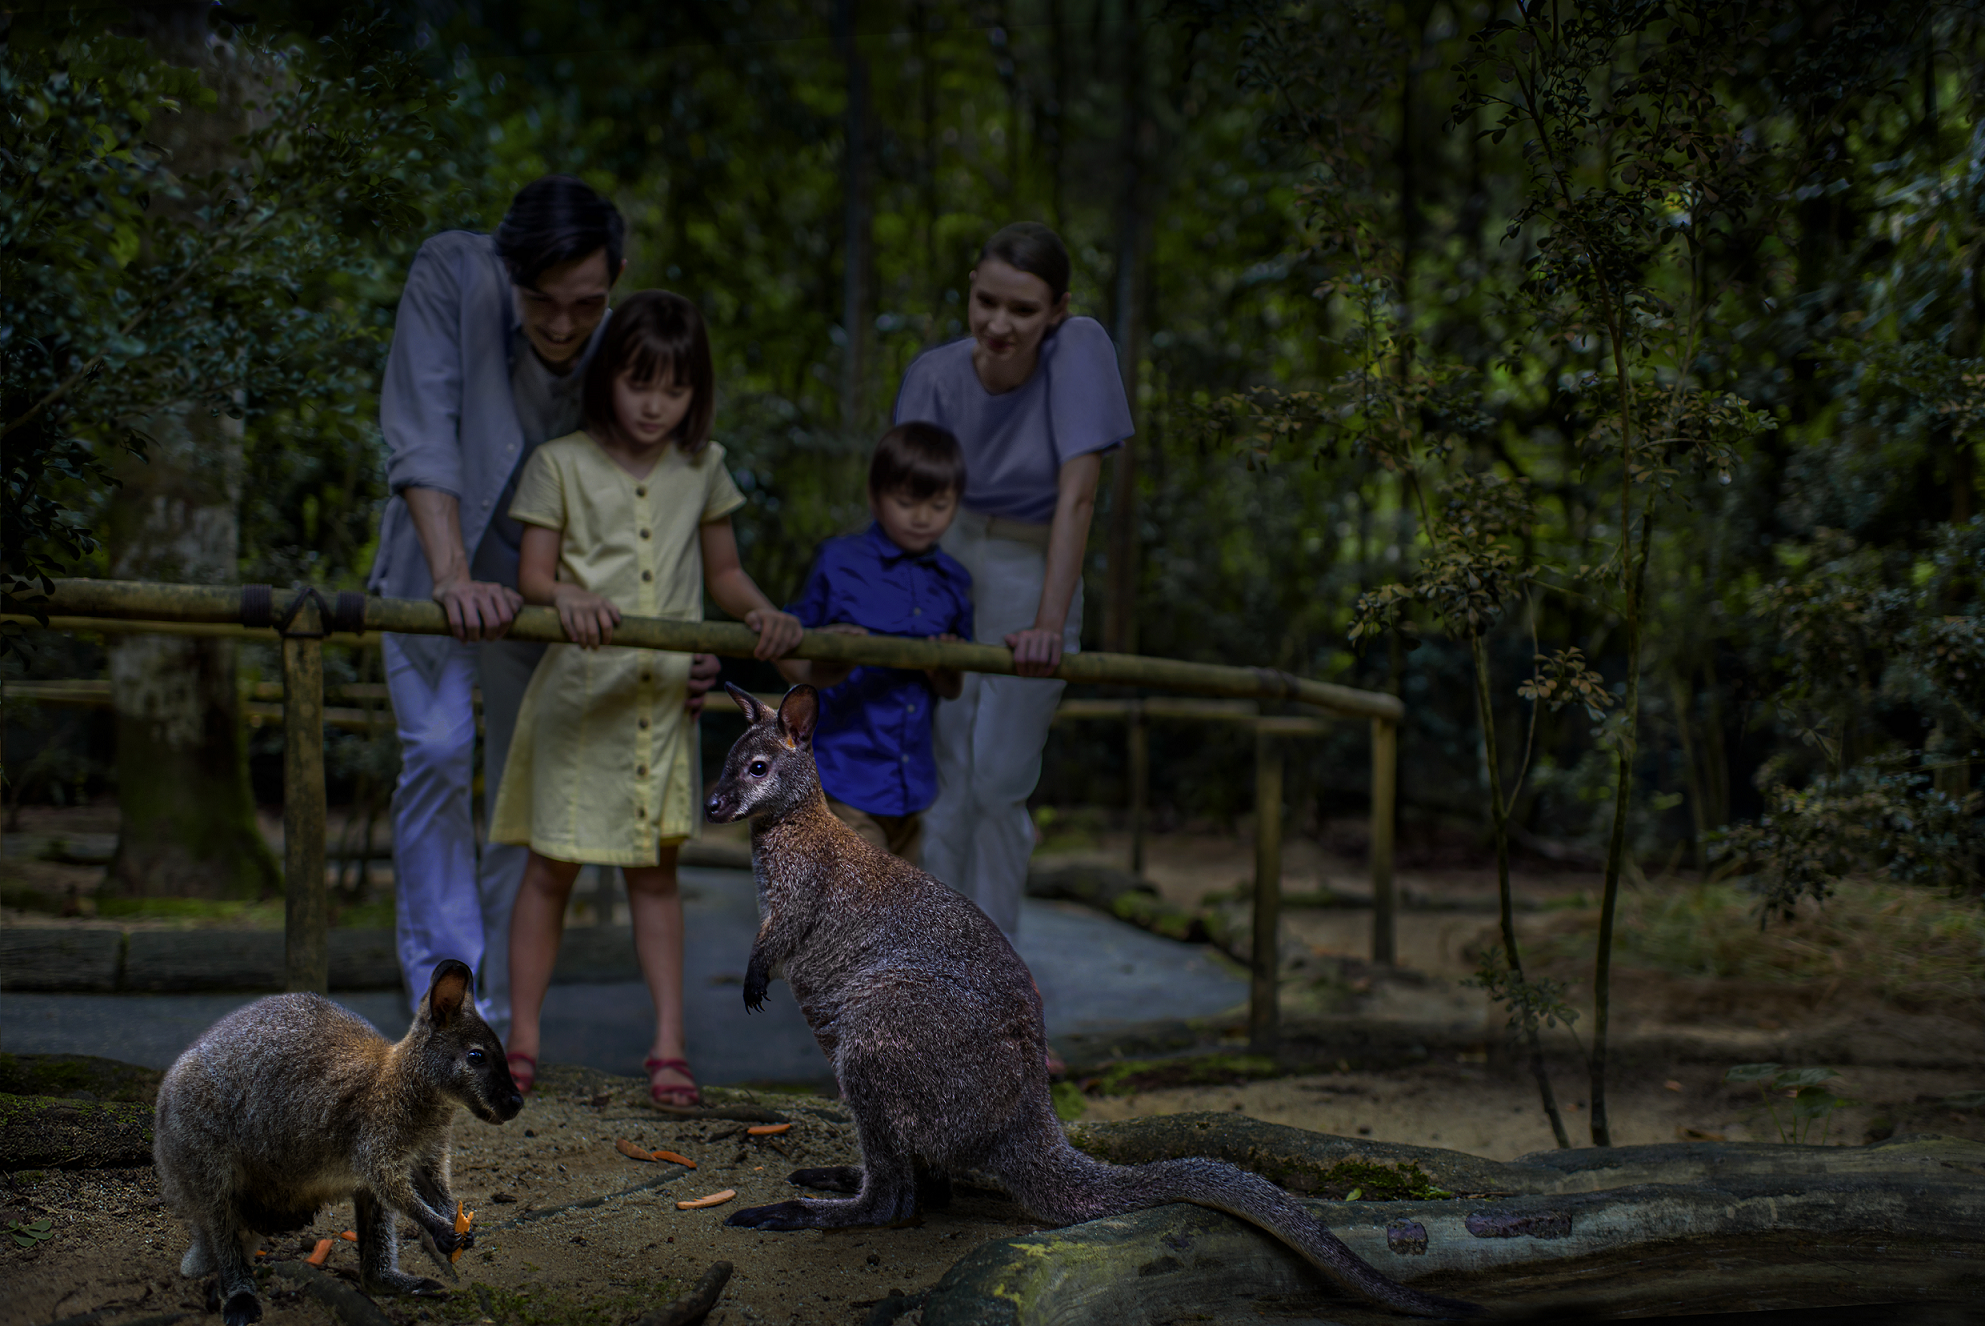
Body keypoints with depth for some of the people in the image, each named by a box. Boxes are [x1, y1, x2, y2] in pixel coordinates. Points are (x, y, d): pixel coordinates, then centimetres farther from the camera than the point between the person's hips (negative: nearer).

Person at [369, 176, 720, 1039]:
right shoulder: (451, 276, -23)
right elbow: (421, 436, -29)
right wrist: (452, 576, -41)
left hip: (542, 590, 2)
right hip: (433, 568, -2)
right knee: (437, 750, -21)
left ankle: (494, 1017, 15)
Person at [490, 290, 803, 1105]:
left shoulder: (703, 467, 7)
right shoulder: (562, 464, -3)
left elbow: (722, 571, 13)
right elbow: (532, 575, -7)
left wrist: (763, 613, -7)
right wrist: (567, 597, -29)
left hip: (665, 697, 3)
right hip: (580, 693, -2)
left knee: (655, 869, 7)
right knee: (553, 866, 4)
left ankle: (669, 1045, 8)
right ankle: (522, 1040, 14)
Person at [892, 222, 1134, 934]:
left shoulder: (1080, 349, -20)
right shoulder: (935, 375, -15)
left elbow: (1076, 495, -25)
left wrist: (1050, 623, -32)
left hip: (1035, 579, -2)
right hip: (950, 564, 2)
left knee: (1000, 785, 0)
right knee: (945, 781, 3)